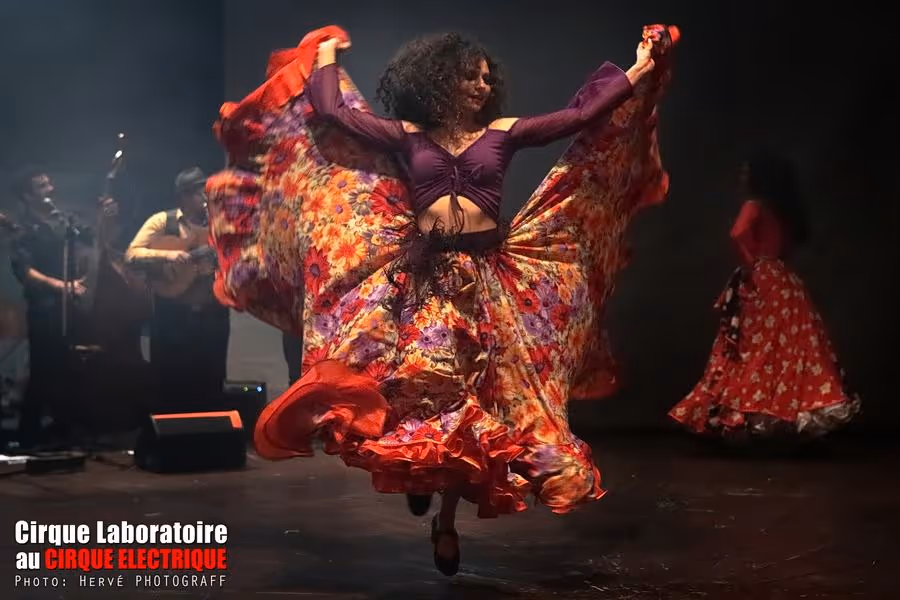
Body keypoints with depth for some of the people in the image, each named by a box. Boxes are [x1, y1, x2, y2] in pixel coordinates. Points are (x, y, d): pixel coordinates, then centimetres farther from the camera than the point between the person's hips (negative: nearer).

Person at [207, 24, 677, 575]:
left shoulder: (502, 132, 6)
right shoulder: (407, 135, 5)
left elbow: (581, 116, 4)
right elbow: (331, 114, 7)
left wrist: (639, 71, 6)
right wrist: (326, 57, 20)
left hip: (485, 278, 1)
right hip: (421, 276, -1)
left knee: (472, 399, 2)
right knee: (416, 384, -9)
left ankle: (447, 518, 14)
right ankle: (418, 471, 22)